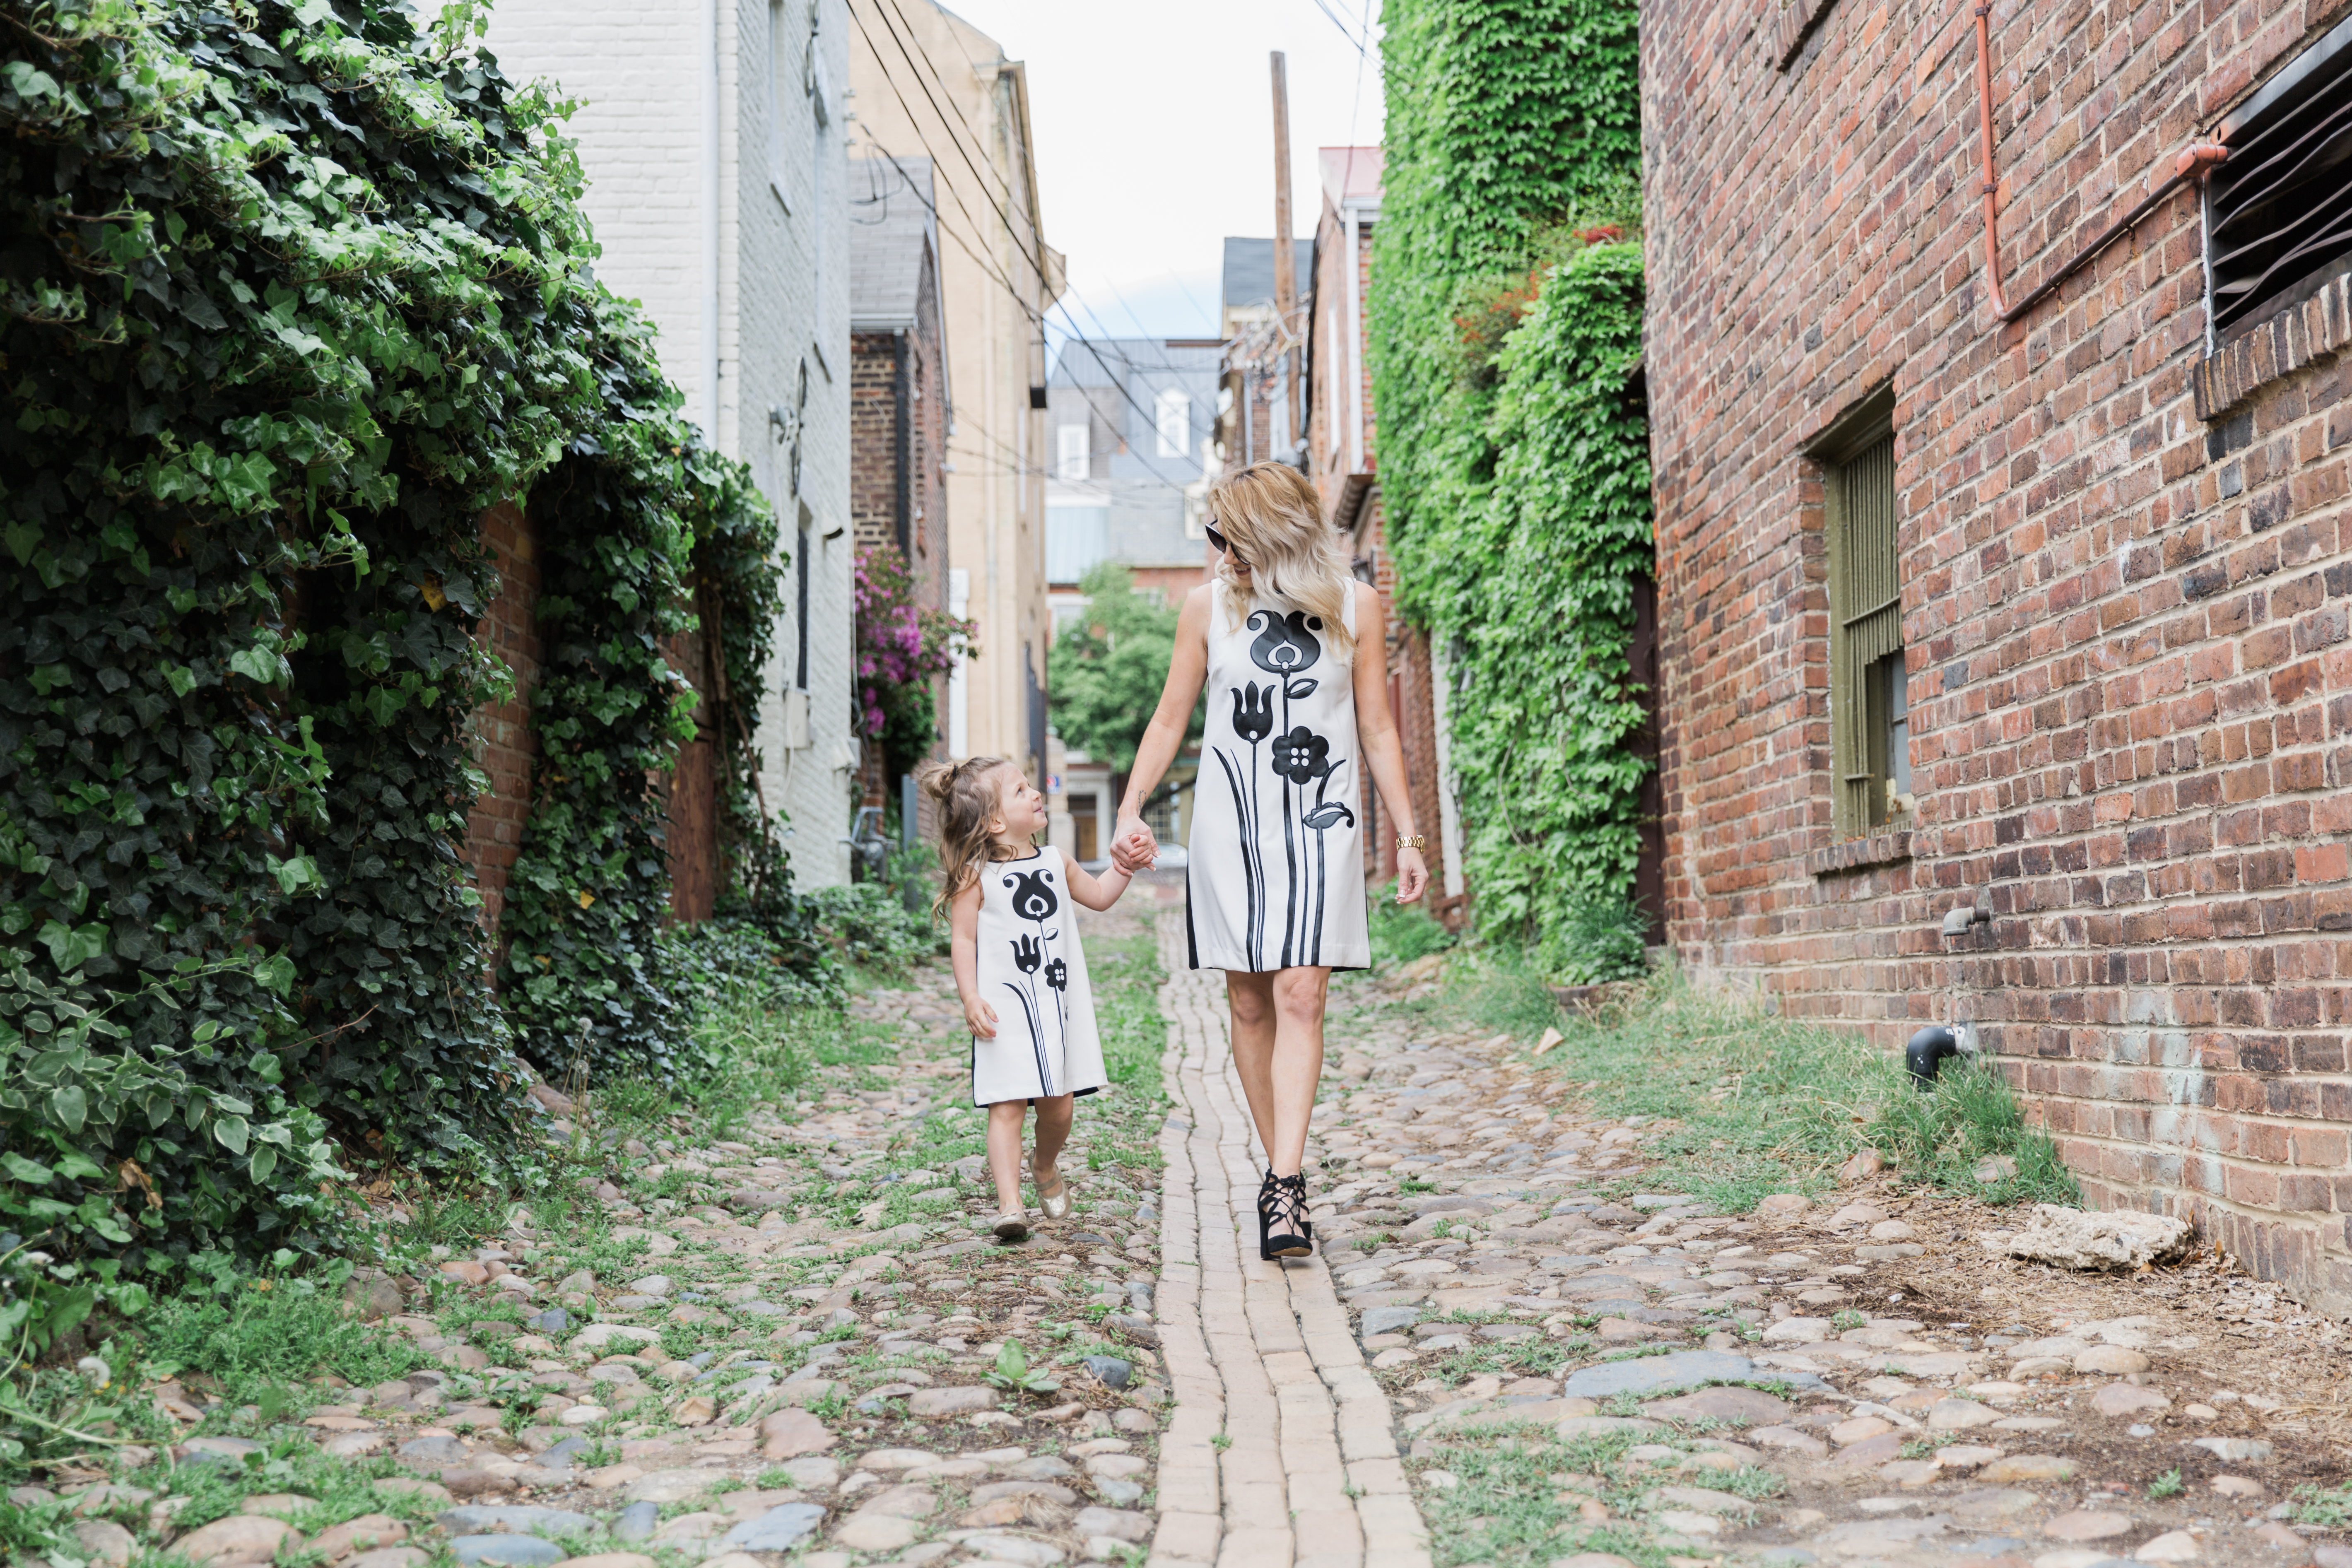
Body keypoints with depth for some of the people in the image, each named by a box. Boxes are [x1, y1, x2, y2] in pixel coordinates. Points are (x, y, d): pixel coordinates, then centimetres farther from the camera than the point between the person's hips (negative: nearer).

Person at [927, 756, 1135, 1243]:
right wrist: (971, 998, -14)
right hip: (1006, 1010, -5)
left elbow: (1099, 896, 25)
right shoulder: (977, 876, -6)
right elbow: (963, 938, -6)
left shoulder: (1056, 862, 11)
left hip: (1057, 1005, 5)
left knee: (1059, 1104, 9)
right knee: (1007, 1106, -10)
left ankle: (1045, 1167, 38)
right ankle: (1010, 1205, -11)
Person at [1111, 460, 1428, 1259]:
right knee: (1249, 1001, 2)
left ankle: (1283, 1189, -17)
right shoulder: (1208, 606, 5)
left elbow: (1377, 730, 8)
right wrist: (1130, 811, 0)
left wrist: (1408, 836, 5)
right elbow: (1170, 720, 11)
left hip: (1319, 826, -2)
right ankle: (1283, 1169, 14)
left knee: (1299, 995, -13)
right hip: (1229, 826, 2)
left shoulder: (1354, 605, 2)